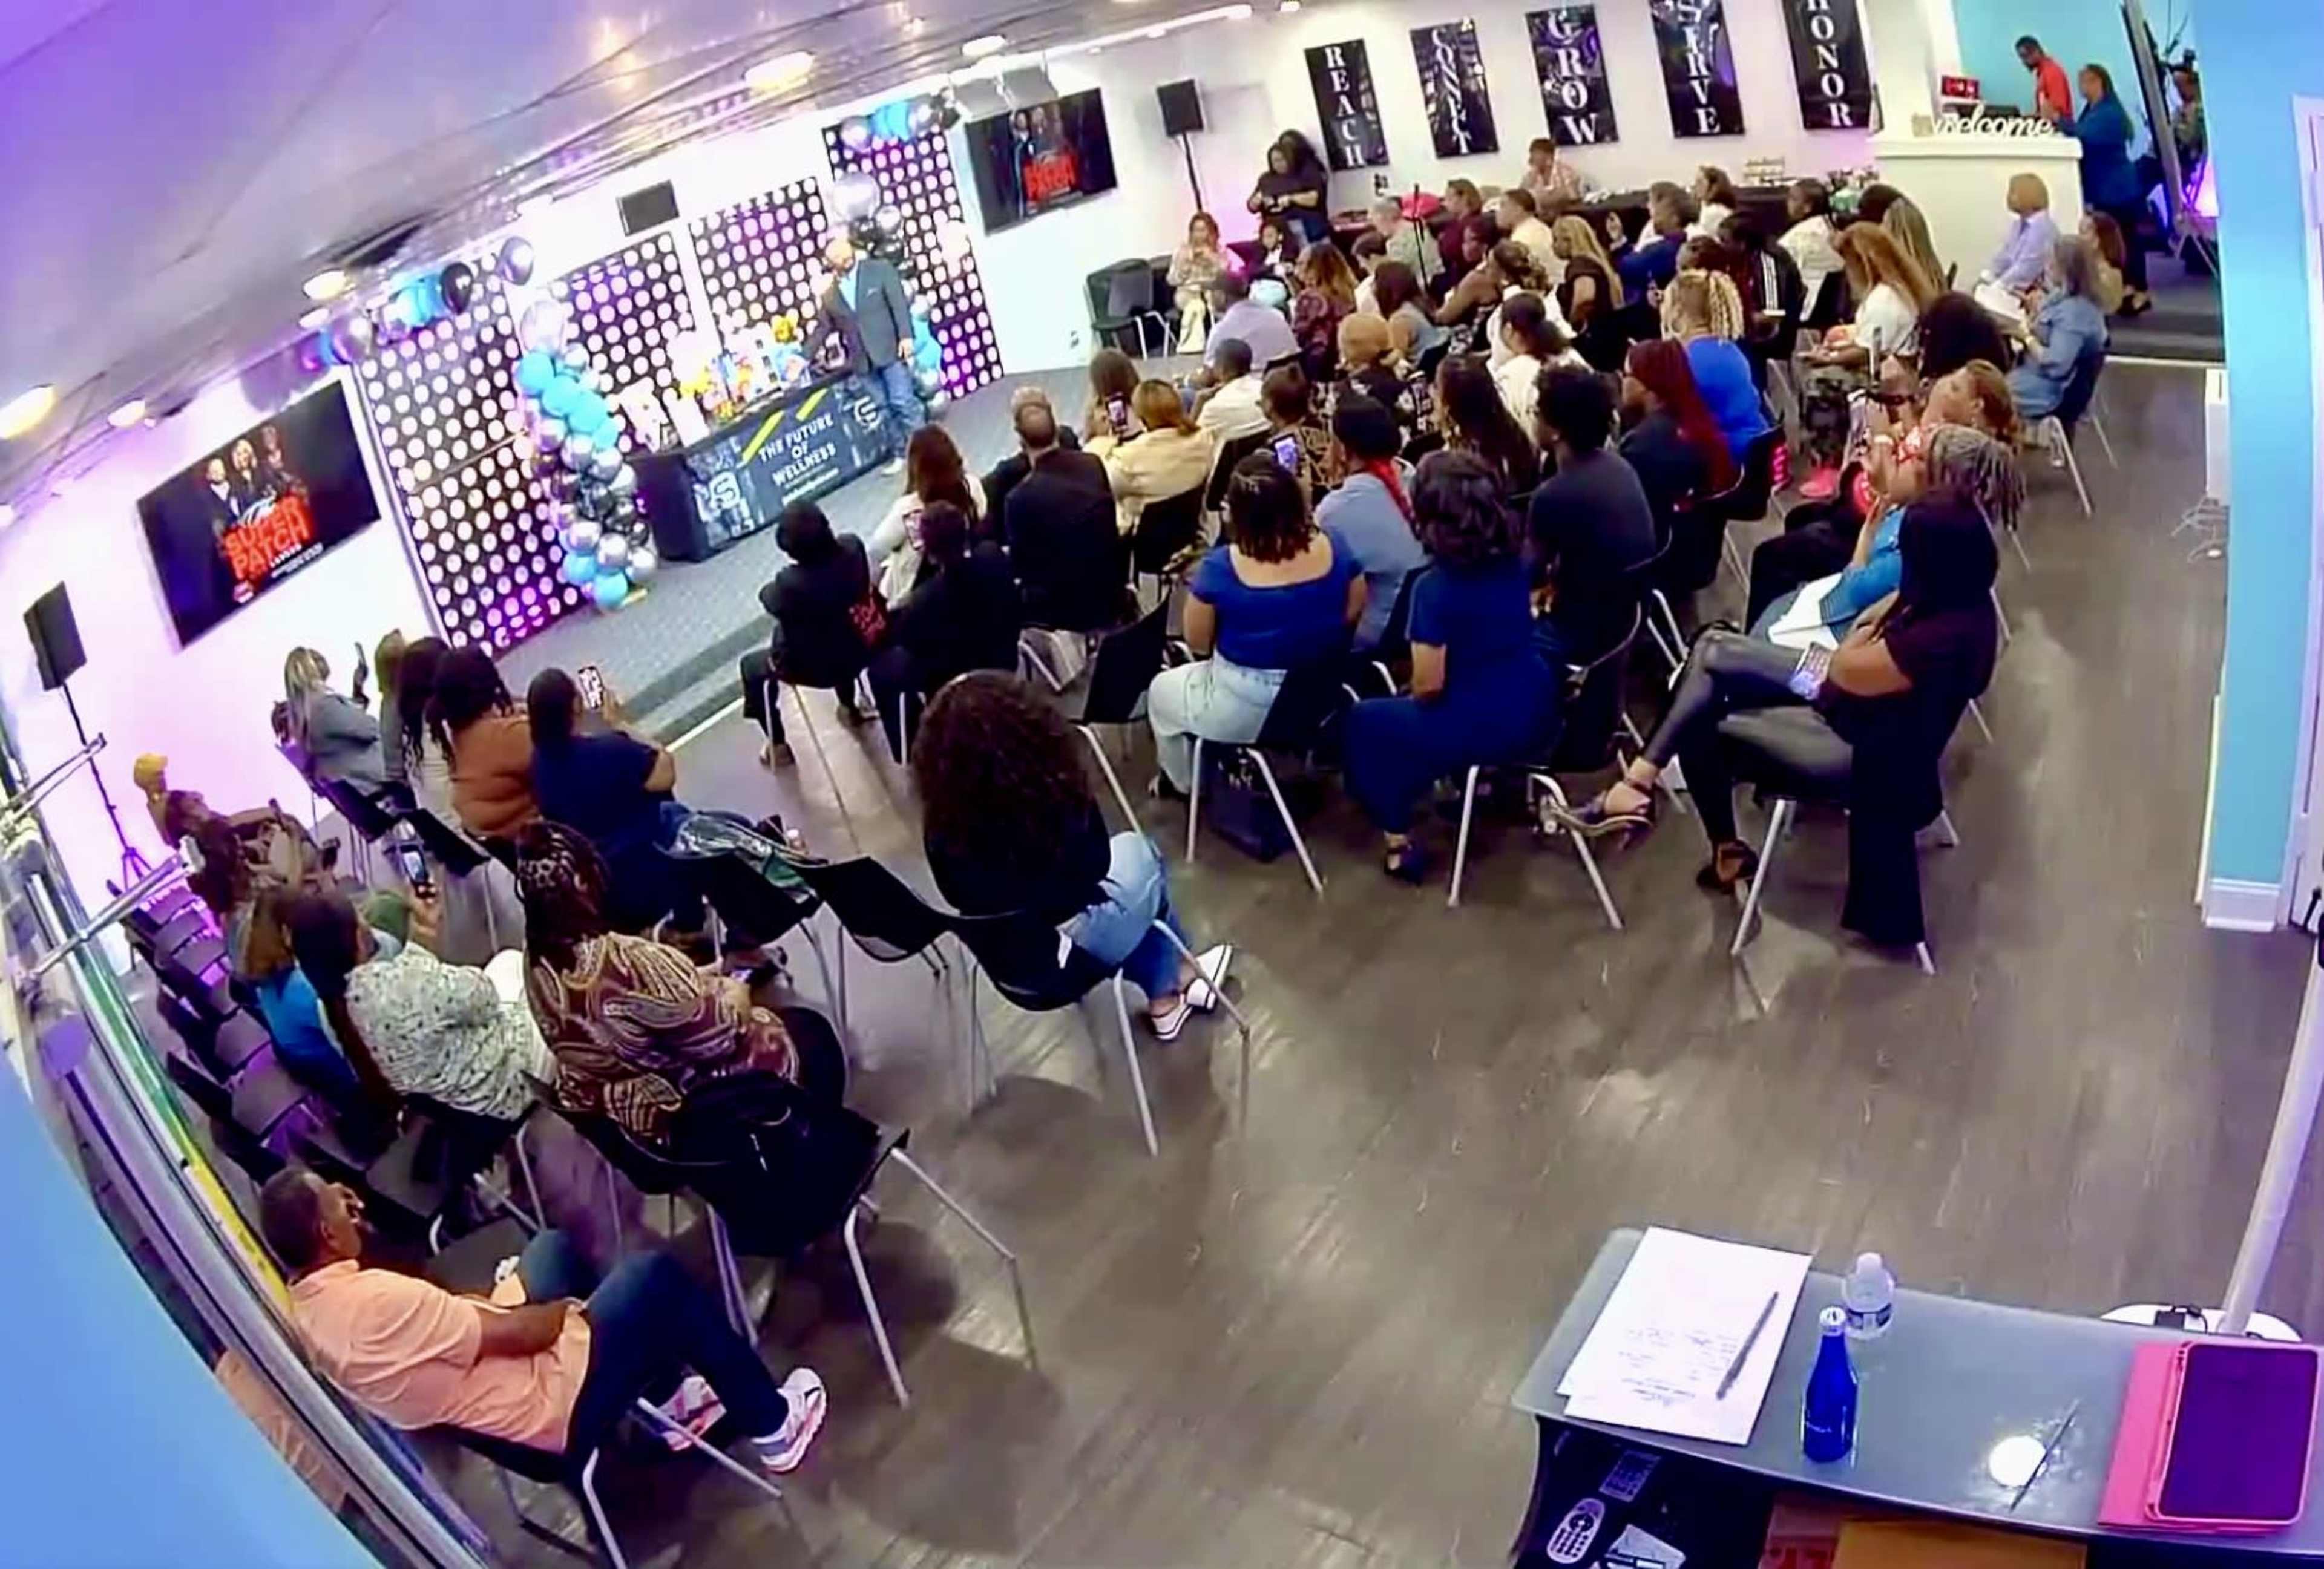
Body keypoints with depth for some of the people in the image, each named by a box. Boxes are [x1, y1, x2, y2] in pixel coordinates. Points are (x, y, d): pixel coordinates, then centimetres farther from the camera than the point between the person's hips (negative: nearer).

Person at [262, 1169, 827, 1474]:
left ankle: (666, 1398, 31)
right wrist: (574, 1309, -7)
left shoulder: (306, 1309, -2)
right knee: (658, 1277, -2)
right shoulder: (376, 1300, -33)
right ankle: (773, 1426, 13)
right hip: (553, 1409, -10)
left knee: (555, 1247, 23)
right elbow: (513, 1332, -24)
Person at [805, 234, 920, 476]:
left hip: (890, 350, -4)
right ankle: (899, 454, 12)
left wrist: (905, 336, -16)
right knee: (884, 409, 6)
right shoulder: (828, 295, 9)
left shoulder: (880, 270, 0)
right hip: (862, 360, 4)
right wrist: (806, 356, 13)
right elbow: (823, 328, 17)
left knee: (903, 401, -7)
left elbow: (899, 304, -6)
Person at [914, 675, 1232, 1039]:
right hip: (1068, 945, -4)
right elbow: (1095, 865, -8)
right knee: (1143, 857, 23)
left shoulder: (941, 819, -18)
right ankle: (1178, 978, 44)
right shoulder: (1050, 796, -28)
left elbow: (960, 898, 0)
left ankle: (1165, 1000, 37)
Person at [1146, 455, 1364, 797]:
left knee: (1161, 691, 28)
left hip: (1245, 712, -4)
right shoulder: (1334, 550, -14)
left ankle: (1182, 782, 45)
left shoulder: (1219, 568, -24)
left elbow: (1198, 644, -10)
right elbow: (1353, 616, 2)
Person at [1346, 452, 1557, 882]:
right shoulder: (1512, 560, -4)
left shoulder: (1434, 587, -24)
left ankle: (1398, 840, 17)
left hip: (1477, 727, -7)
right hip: (1533, 712, 7)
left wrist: (1411, 696, 2)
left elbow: (1428, 685, -19)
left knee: (1364, 722, 18)